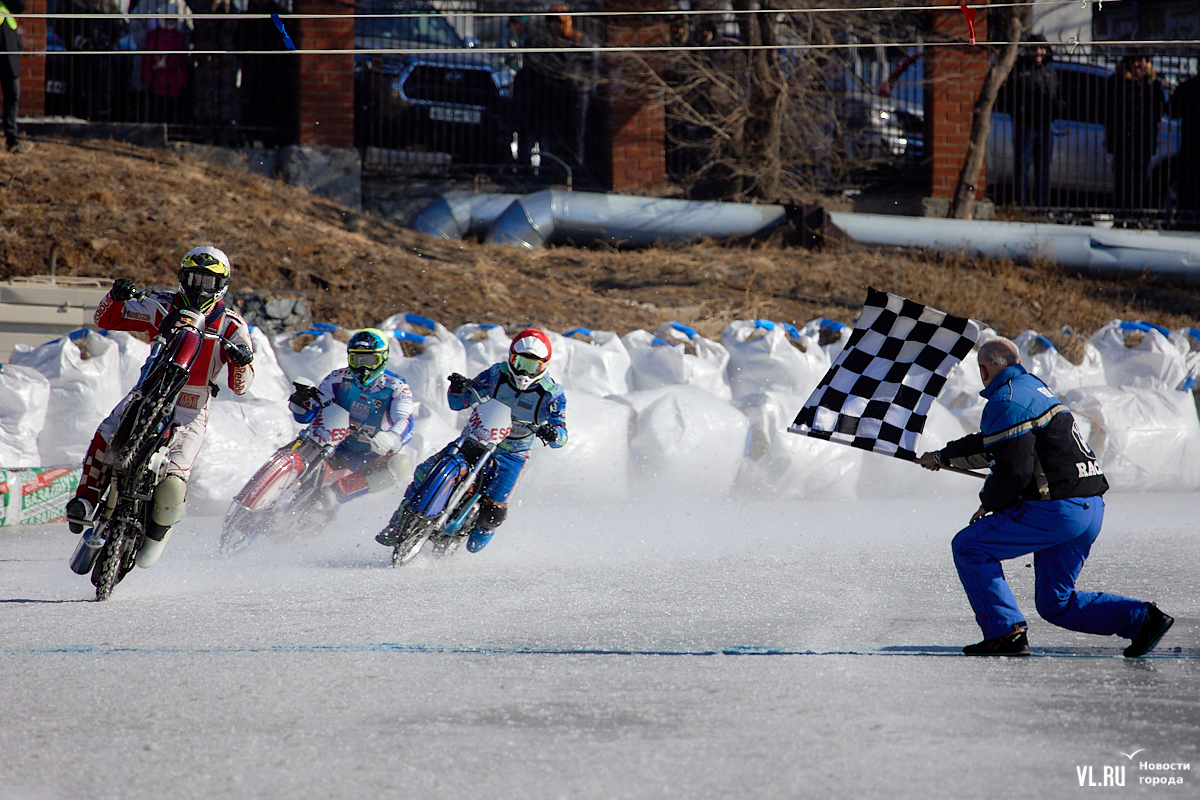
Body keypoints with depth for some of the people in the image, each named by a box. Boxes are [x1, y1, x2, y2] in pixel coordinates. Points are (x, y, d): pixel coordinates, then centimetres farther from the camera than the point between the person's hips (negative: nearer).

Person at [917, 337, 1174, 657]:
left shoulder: (1005, 403, -10)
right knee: (1055, 604, 15)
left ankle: (1006, 632, -6)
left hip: (1056, 509, -9)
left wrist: (988, 505, 0)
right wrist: (943, 457, 44)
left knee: (968, 547, 0)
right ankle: (1142, 618, 1)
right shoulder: (1032, 387, 21)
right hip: (1090, 508, 9)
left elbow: (1013, 472, -18)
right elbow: (994, 445, 36)